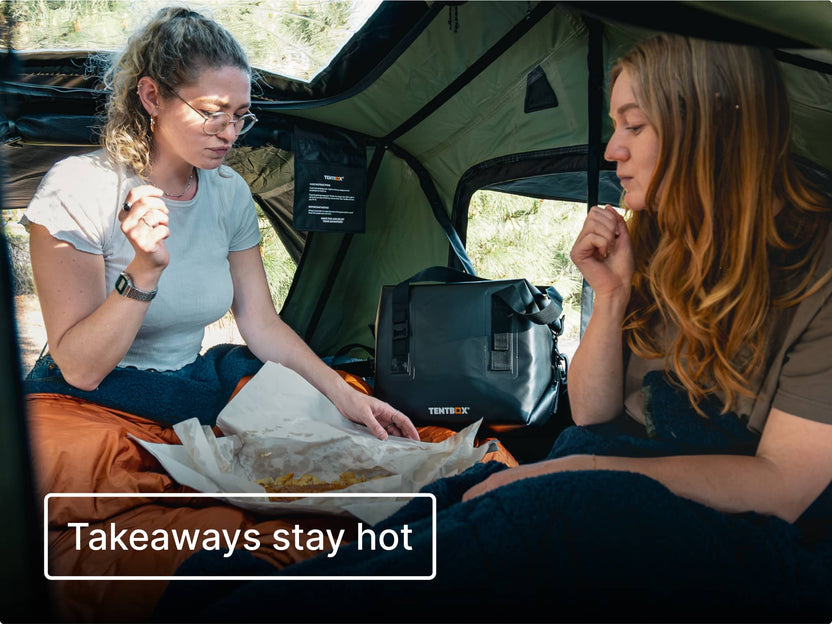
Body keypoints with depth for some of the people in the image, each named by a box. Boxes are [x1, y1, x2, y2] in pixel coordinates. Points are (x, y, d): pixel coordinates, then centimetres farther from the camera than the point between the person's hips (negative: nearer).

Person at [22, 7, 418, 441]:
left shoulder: (230, 193, 0)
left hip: (189, 384, 6)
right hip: (87, 401, -5)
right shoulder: (79, 188, -18)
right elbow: (79, 370, -19)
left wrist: (344, 396, -8)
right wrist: (144, 271, -33)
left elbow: (261, 323, 2)